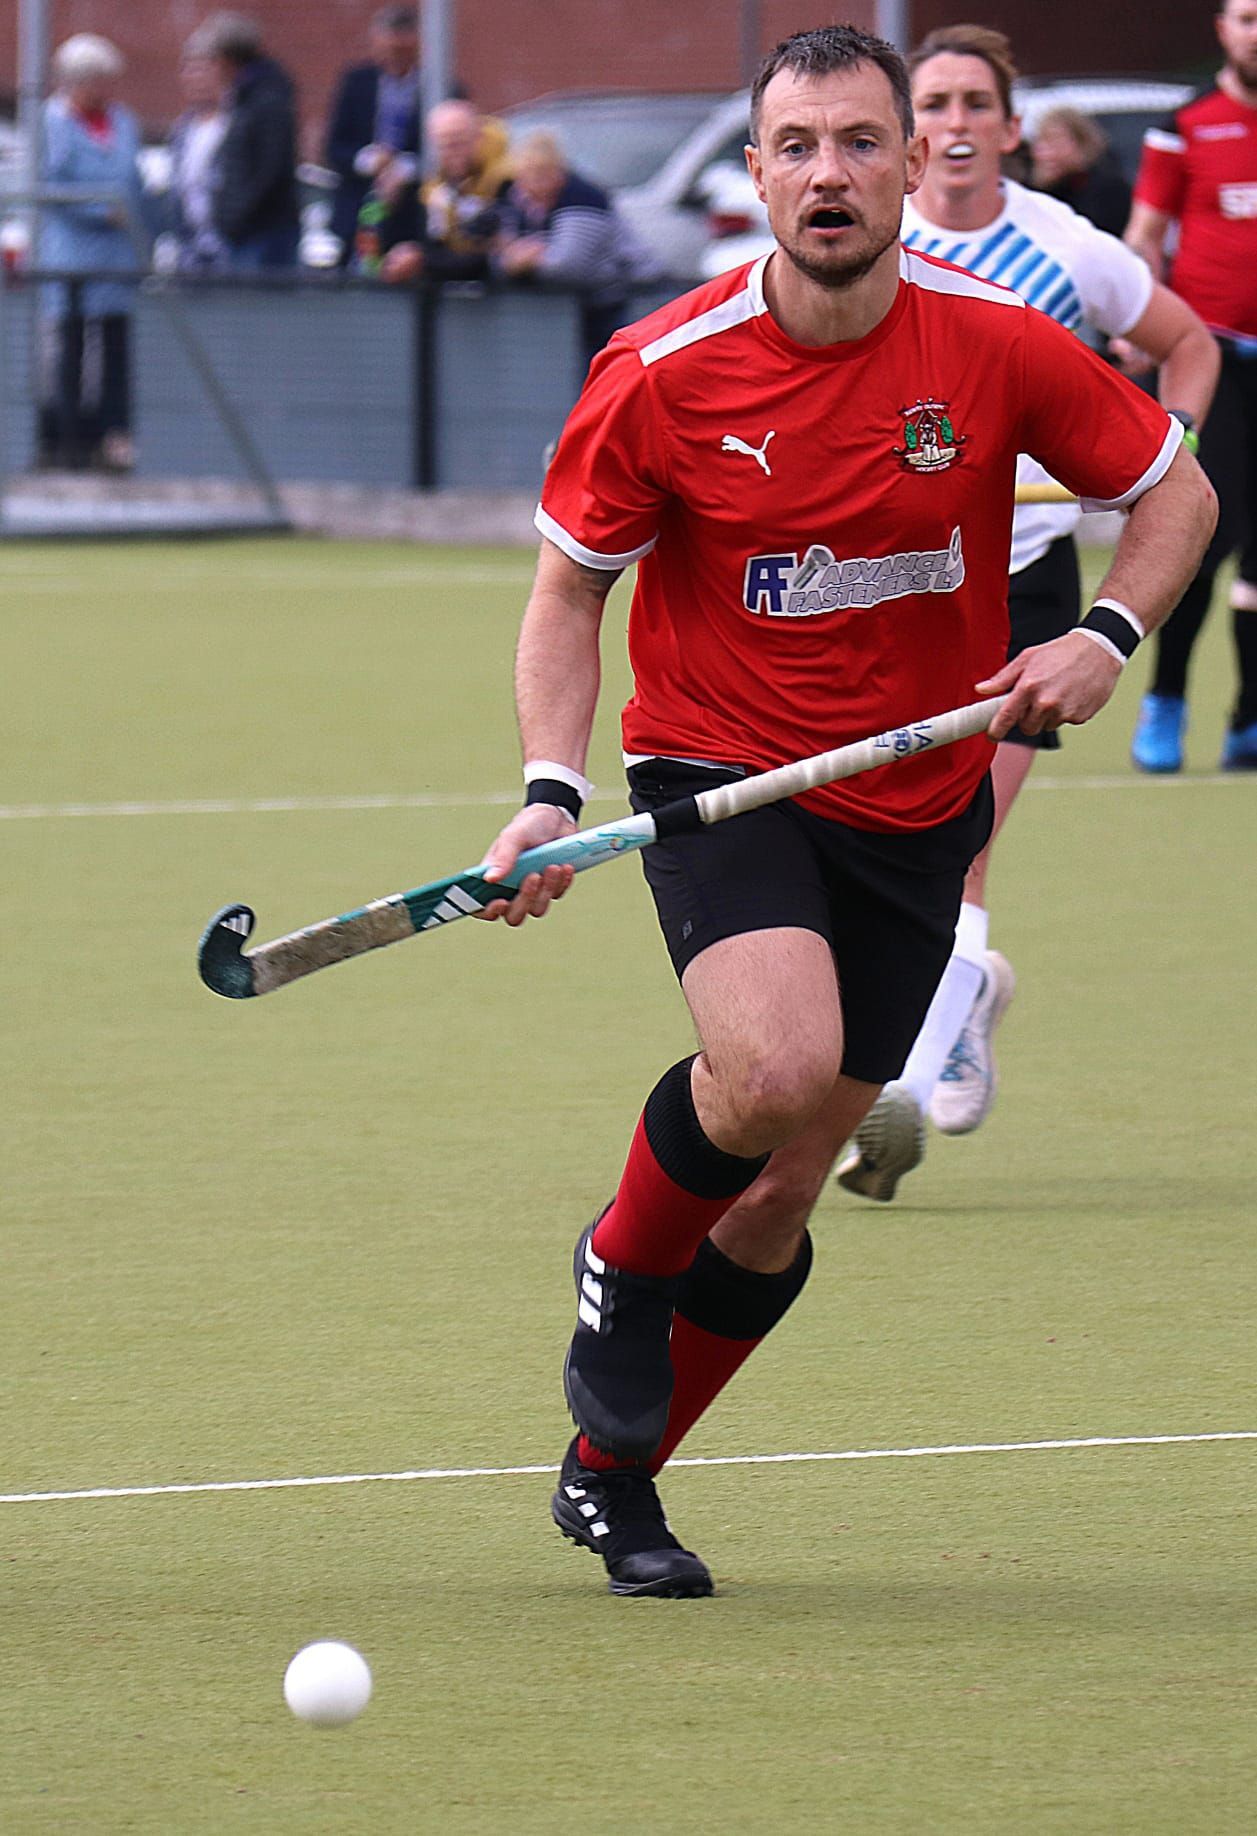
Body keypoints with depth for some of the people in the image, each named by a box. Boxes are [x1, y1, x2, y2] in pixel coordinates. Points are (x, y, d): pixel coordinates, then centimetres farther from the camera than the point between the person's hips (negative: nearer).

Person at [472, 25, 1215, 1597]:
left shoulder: (998, 348, -10)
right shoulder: (659, 378, -13)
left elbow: (1174, 490, 4)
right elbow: (570, 586, 0)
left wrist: (1104, 637, -14)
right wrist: (551, 790, -14)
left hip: (912, 808, 3)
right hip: (717, 776, -3)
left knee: (776, 1205, 5)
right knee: (776, 1067, -31)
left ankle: (609, 1471, 27)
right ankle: (623, 1269, 1)